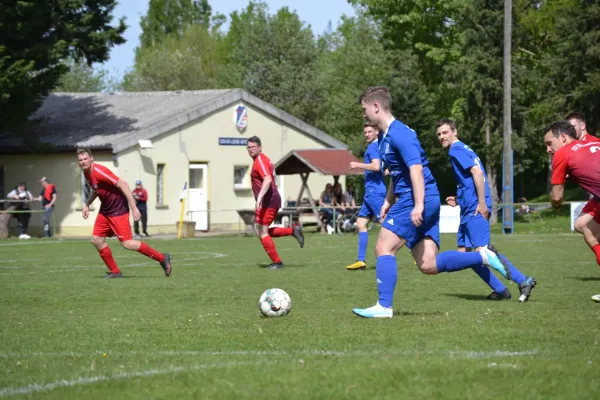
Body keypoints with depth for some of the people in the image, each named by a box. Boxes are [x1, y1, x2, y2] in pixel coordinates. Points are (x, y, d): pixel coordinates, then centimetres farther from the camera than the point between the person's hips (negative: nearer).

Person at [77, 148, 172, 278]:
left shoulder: (99, 171, -22)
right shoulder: (86, 173, 5)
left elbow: (122, 184, -24)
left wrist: (134, 208, -27)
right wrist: (87, 205, 14)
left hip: (118, 209, -9)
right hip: (104, 210, 9)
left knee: (127, 243, -12)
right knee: (96, 240, 2)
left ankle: (162, 258, 1)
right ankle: (115, 272, 12)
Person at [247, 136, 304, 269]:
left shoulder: (260, 160, -13)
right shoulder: (263, 159, 19)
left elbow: (268, 179, -28)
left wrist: (260, 197, -38)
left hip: (268, 201, -10)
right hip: (273, 199, 10)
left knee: (262, 232, -6)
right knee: (260, 231, 12)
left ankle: (277, 262, -1)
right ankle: (293, 231, 11)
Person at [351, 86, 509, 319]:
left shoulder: (398, 133, -14)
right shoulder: (384, 136, 18)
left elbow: (415, 168, -23)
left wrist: (418, 205, -29)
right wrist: (388, 202, 25)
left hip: (417, 199, -10)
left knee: (384, 248, -8)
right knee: (428, 265, 3)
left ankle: (384, 307, -9)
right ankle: (482, 257, 6)